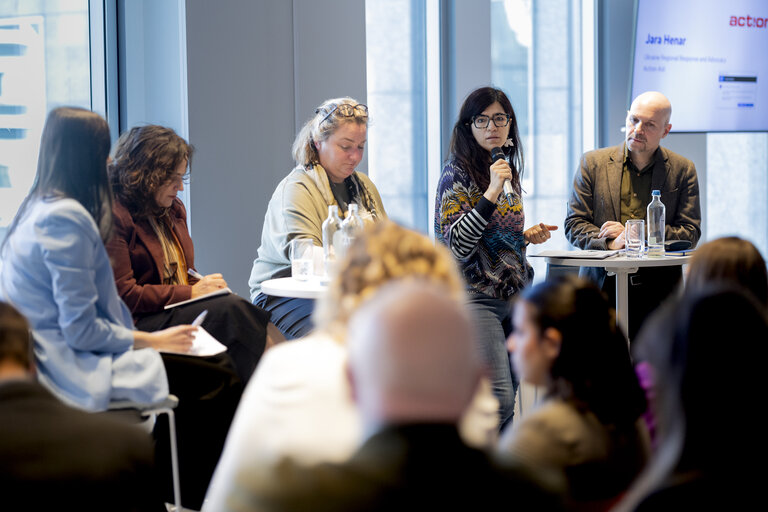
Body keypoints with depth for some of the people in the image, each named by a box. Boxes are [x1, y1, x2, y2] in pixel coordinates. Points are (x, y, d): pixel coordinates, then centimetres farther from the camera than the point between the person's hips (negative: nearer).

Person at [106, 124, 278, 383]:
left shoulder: (174, 209, 21)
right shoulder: (113, 215, -9)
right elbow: (123, 295, -16)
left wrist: (204, 285, 4)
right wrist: (189, 293, -13)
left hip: (180, 310, 8)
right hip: (139, 323, -8)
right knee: (229, 308, -29)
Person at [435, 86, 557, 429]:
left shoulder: (510, 171, 15)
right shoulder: (458, 172, -7)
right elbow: (455, 245, -17)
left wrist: (528, 236, 7)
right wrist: (491, 192, -21)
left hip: (514, 295, 8)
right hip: (476, 297, -8)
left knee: (506, 400, 7)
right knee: (499, 399, -18)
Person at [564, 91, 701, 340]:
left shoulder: (683, 170, 8)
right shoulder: (593, 163, 9)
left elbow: (690, 233, 4)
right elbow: (573, 225, 7)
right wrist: (611, 242, -12)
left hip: (658, 291, 0)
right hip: (602, 288, 0)